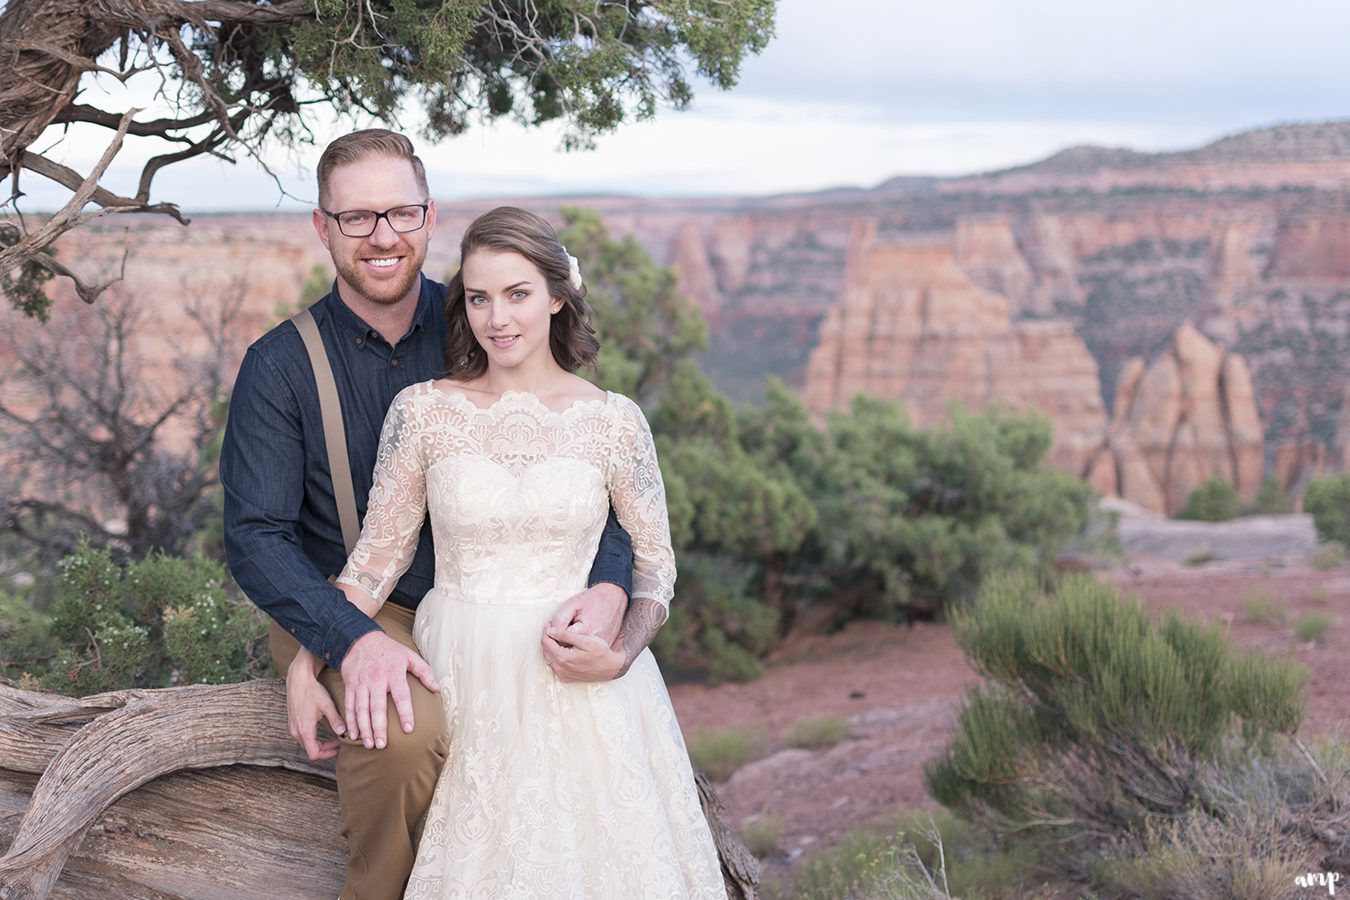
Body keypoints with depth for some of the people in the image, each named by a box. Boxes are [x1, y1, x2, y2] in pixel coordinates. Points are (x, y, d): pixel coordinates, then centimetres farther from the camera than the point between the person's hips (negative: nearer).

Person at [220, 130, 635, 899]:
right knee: (408, 729, -34)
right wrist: (353, 640, -27)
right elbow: (256, 535, -9)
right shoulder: (281, 365, -4)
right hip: (340, 616, -2)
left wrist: (610, 586, -20)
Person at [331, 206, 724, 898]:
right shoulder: (422, 411, 0)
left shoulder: (614, 421, -1)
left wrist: (619, 655, -14)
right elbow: (379, 554, 3)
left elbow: (654, 563, 4)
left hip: (581, 685, 0)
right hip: (461, 681, 0)